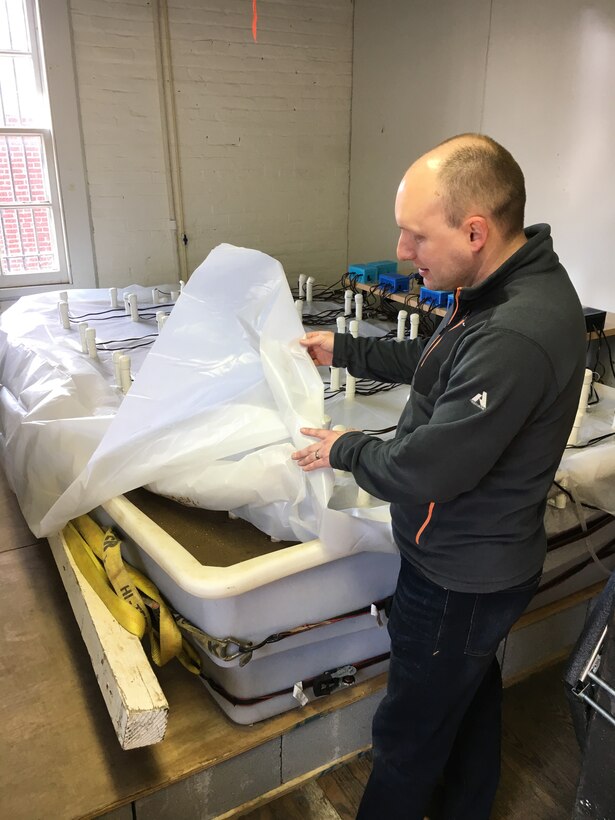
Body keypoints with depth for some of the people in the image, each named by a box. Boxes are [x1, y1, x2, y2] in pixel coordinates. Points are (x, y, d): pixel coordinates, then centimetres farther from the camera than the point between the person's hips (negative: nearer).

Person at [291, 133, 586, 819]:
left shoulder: (514, 338, -35)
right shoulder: (514, 283, -2)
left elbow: (420, 473, -30)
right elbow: (437, 360, 14)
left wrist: (345, 449, -11)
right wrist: (344, 351, 11)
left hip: (459, 580, -10)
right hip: (486, 560, 10)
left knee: (408, 736, 15)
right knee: (474, 694, 31)